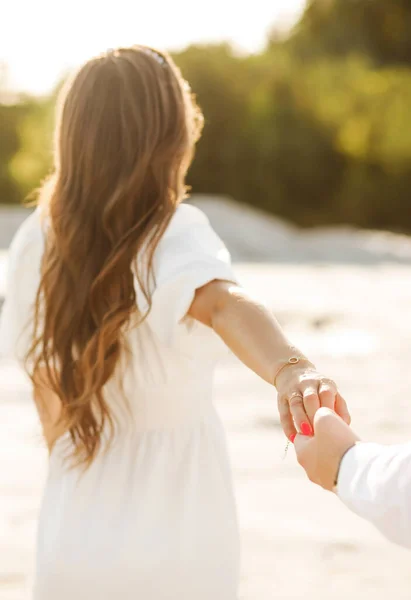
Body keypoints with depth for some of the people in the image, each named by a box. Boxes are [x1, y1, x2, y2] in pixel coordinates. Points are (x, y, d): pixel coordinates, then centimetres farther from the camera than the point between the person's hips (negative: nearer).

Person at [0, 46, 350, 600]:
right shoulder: (175, 235, -18)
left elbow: (47, 393, 6)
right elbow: (221, 302, -41)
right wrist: (291, 369, -60)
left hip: (71, 540, 3)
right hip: (176, 547, -3)